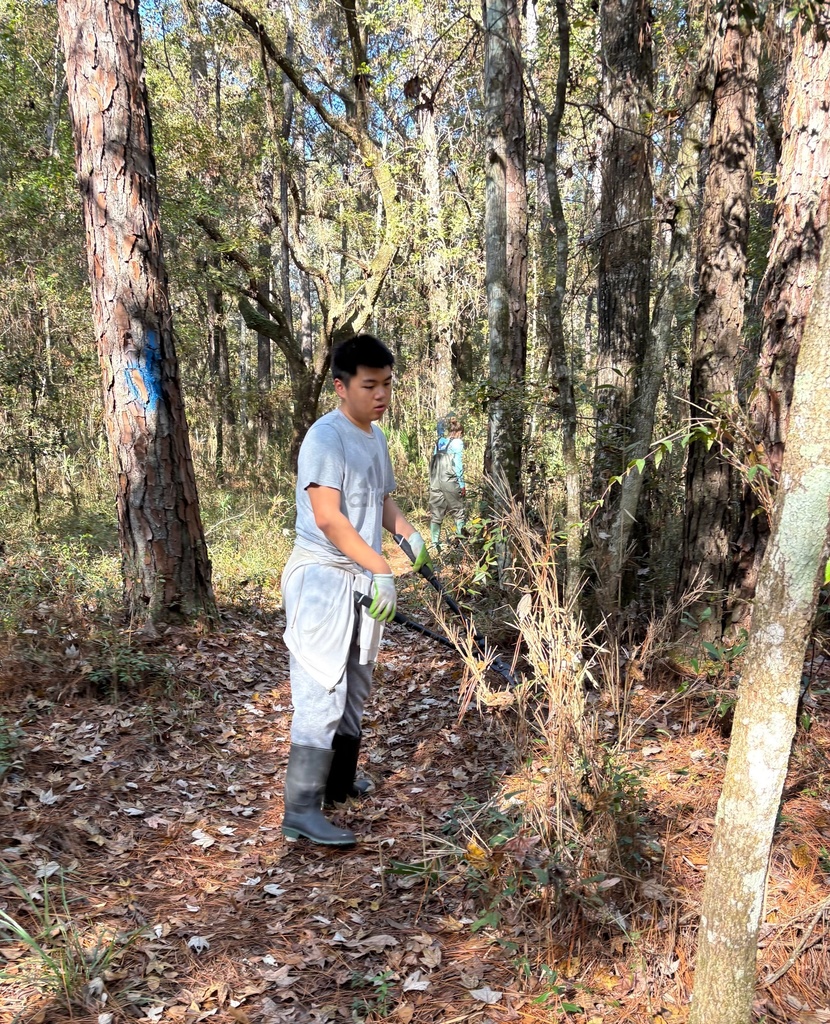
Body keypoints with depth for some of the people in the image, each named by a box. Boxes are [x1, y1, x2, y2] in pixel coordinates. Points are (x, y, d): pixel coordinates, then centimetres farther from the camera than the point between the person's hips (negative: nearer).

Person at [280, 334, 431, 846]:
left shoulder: (376, 436, 13)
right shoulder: (326, 437, -16)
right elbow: (328, 517, -24)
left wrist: (408, 532, 5)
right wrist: (382, 569, -24)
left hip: (361, 581, 9)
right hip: (322, 578, -9)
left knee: (355, 689, 18)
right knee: (323, 693, -10)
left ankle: (339, 781, 34)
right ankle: (301, 810, -5)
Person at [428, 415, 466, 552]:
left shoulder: (439, 442, 15)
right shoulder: (457, 442, -1)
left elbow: (433, 462, 14)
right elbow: (458, 464, -7)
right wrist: (462, 484, -5)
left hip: (435, 482, 5)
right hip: (450, 482, -5)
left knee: (435, 514, 7)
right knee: (458, 511, 7)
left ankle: (435, 543, 7)